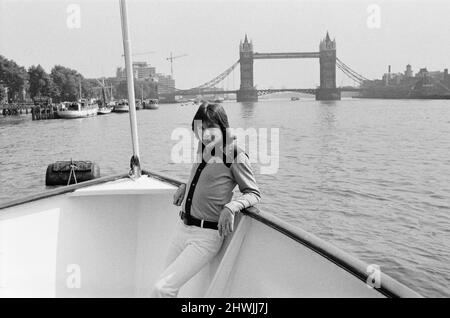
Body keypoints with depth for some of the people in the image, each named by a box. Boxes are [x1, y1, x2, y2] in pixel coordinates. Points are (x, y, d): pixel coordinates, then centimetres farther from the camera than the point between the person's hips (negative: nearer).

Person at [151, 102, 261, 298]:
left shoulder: (236, 156, -11)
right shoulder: (202, 149, 9)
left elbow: (254, 194, -6)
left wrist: (231, 207, -22)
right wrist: (185, 186, 12)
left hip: (206, 236, -7)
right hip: (182, 228, 7)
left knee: (162, 289, -13)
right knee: (169, 286, 12)